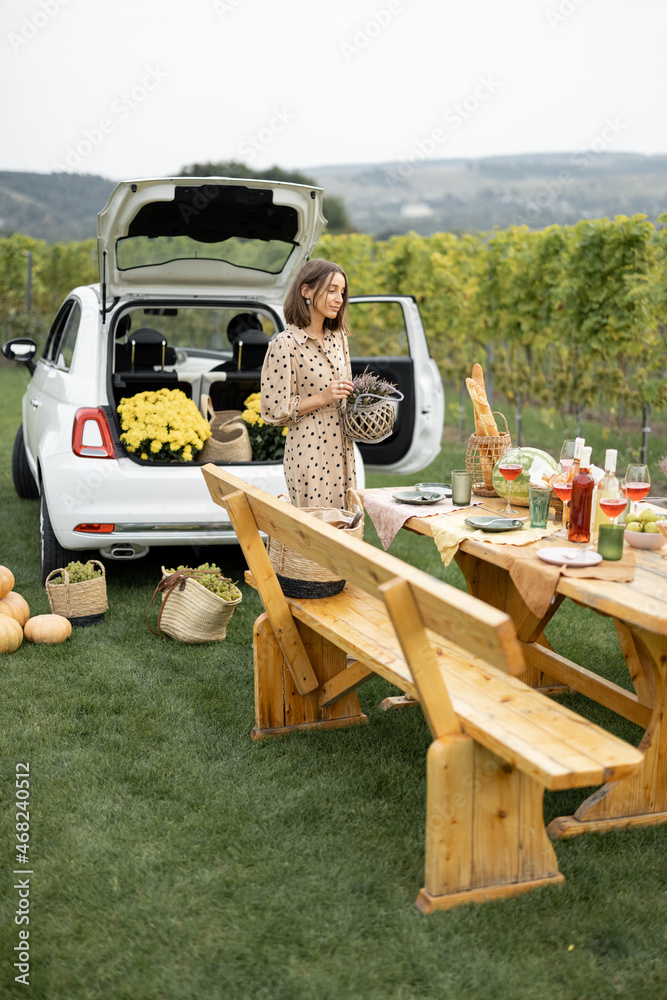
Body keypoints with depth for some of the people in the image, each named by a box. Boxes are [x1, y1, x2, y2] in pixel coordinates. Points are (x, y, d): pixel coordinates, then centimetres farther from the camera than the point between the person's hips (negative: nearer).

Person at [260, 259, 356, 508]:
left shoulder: (338, 337, 10)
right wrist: (322, 398, -19)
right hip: (308, 452, -7)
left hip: (341, 449, 7)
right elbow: (274, 409, -13)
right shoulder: (285, 344, -13)